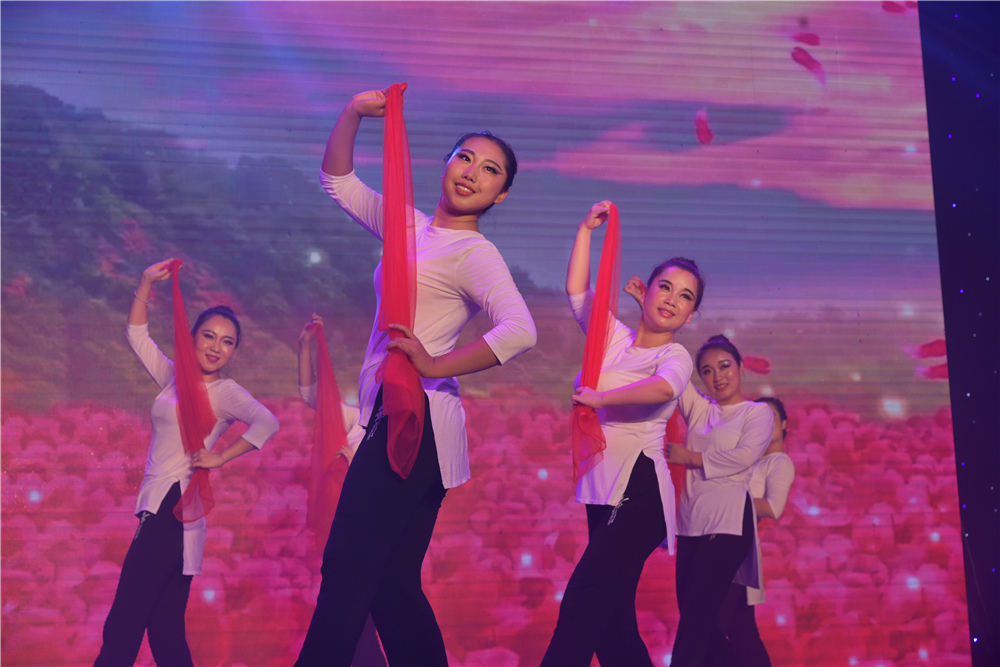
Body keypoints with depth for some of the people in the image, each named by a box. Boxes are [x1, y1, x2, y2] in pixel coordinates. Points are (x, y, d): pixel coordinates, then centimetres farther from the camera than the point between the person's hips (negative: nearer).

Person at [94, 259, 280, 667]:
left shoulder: (225, 392, -4)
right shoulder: (174, 378, 16)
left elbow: (268, 423, -20)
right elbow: (137, 336, 25)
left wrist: (221, 457, -16)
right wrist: (147, 284, 18)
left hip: (175, 506, -8)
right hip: (159, 506, 8)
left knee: (122, 626, -12)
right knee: (165, 630, 8)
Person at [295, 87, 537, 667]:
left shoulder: (474, 252, -7)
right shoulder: (411, 226, 16)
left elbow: (520, 331, -23)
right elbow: (338, 182, 25)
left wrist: (436, 366, -18)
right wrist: (354, 113, 11)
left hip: (414, 419, -9)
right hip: (395, 419, 9)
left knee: (347, 570, -12)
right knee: (393, 584, 11)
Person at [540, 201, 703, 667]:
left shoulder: (675, 356, -3)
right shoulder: (615, 339, 15)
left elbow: (663, 387, -26)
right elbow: (576, 290, 12)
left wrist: (599, 397, -20)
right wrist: (587, 228, 11)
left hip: (638, 492, -7)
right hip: (603, 491, 7)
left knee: (581, 606, -15)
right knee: (609, 620, 9)